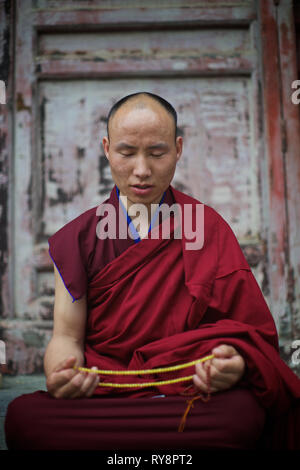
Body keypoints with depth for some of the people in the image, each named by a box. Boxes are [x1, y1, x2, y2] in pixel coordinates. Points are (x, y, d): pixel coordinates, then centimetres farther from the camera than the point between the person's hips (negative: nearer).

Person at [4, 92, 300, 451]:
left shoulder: (207, 227, 8)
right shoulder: (79, 237, 9)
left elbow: (249, 330, 3)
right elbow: (67, 334, 4)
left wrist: (234, 361, -21)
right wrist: (61, 374, -20)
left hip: (189, 396, -1)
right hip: (97, 394, 1)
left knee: (243, 414, -34)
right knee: (21, 416, -29)